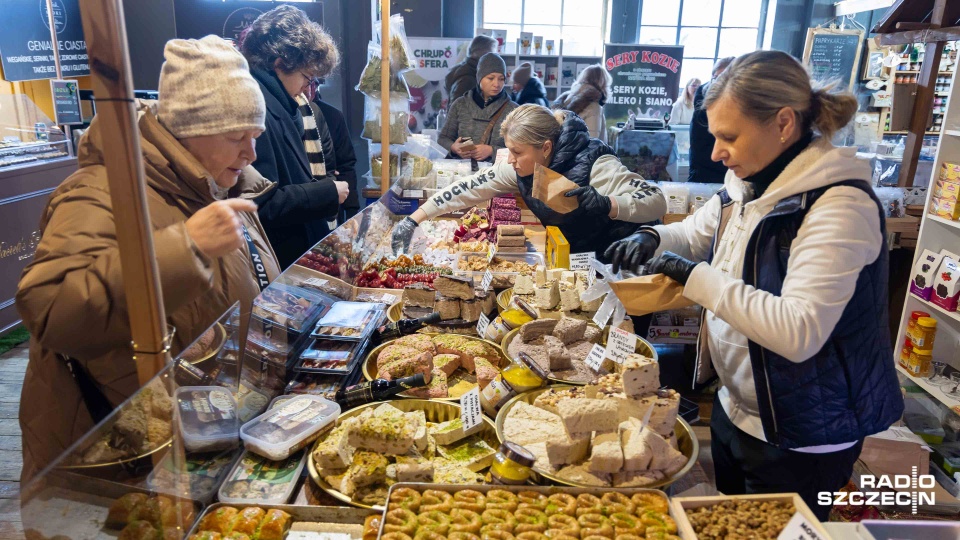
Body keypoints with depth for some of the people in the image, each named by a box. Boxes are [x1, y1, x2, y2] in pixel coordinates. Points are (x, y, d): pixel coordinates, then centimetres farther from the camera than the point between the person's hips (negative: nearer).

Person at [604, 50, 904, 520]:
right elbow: (694, 234, 15)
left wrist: (698, 276, -31)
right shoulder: (746, 185, -1)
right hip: (734, 408, 8)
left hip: (800, 441, -7)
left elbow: (800, 332, -34)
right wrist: (652, 238, -7)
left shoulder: (839, 204, -25)